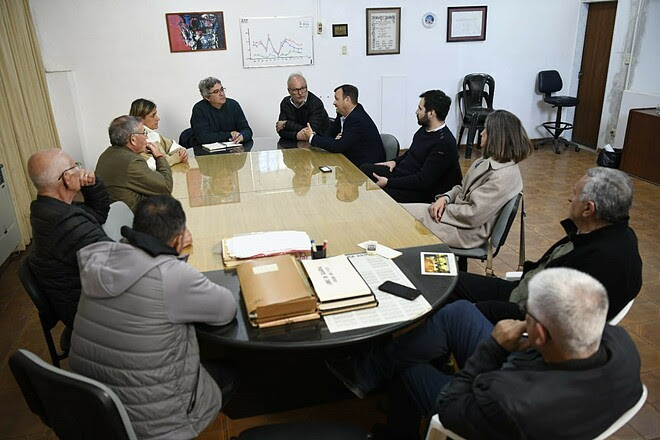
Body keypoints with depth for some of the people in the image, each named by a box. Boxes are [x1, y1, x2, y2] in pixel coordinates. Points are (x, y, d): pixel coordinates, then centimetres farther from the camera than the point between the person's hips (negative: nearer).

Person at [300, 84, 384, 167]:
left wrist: (312, 137, -18)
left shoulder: (358, 120, -24)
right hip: (353, 161, 8)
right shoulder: (343, 113, 3)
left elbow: (338, 147, -25)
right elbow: (330, 134, 9)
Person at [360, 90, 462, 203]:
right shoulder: (426, 129, 5)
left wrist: (388, 182, -21)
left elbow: (423, 181, -25)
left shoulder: (444, 144, -23)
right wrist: (395, 161, 5)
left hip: (422, 190, -9)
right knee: (364, 169, 1)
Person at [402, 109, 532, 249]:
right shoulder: (488, 161, 5)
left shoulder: (504, 176, -24)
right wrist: (445, 198, -5)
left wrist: (444, 209, -12)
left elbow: (473, 215, -25)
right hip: (458, 211, 9)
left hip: (467, 232, -9)